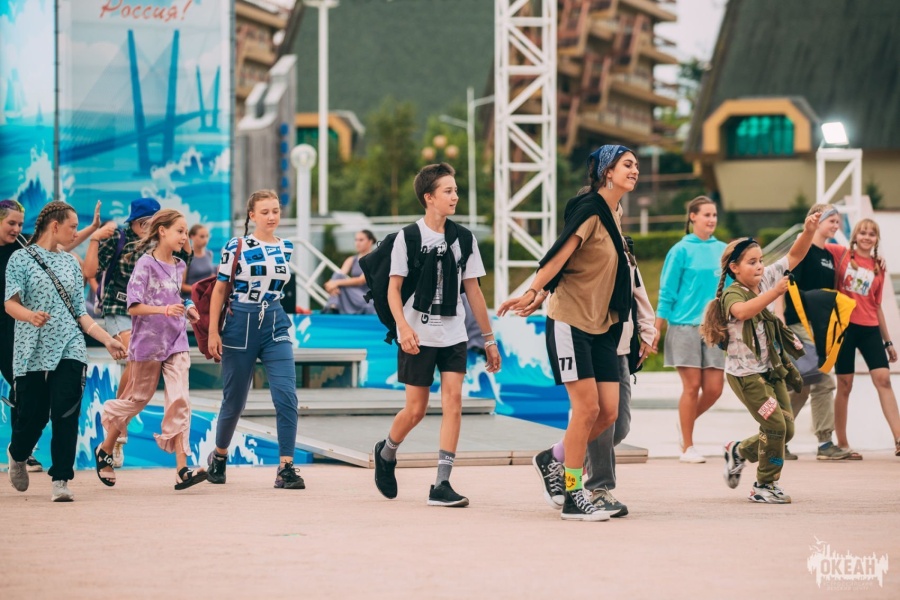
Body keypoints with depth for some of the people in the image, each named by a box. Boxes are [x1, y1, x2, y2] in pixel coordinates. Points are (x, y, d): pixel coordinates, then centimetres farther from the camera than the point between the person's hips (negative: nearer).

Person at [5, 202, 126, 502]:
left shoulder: (70, 263, 15)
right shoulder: (22, 259, 0)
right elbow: (11, 303, -9)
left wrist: (108, 339, 7)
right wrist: (31, 316, -30)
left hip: (69, 350, 3)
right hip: (33, 351, -3)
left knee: (66, 415, -9)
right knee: (33, 415, 1)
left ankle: (61, 480, -5)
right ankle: (17, 456, 33)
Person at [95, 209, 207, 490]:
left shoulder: (178, 266, 10)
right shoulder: (146, 264, -9)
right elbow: (134, 307, -15)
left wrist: (186, 310, 5)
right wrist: (165, 310, -29)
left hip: (176, 342, 5)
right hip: (148, 341, -5)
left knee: (179, 400, -8)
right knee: (138, 398, 7)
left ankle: (182, 469, -13)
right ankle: (105, 450, 31)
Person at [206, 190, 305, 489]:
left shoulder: (287, 248, 6)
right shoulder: (236, 247, -6)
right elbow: (219, 289, -2)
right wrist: (212, 332, -6)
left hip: (276, 329, 3)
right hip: (240, 328, -3)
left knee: (286, 396, -13)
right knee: (234, 400, 8)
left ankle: (286, 467, -12)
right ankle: (218, 456, 33)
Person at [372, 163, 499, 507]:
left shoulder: (462, 239, 5)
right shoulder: (408, 237, -4)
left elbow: (472, 290, 10)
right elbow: (393, 288, -6)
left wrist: (489, 339, 10)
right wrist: (403, 326, -23)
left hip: (453, 334, 3)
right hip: (418, 336, -3)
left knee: (453, 402, -11)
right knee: (416, 409, 1)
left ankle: (442, 485, -11)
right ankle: (386, 453, 33)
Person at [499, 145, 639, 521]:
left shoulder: (613, 216, 14)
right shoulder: (589, 208, -11)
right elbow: (560, 254, -19)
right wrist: (532, 293, -27)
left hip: (602, 326, 8)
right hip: (570, 322, -8)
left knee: (609, 411, 1)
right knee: (587, 408, -9)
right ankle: (572, 499, -1)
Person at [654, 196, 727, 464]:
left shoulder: (722, 250, 10)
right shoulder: (682, 250, -3)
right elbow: (667, 292, -2)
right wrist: (657, 329, -4)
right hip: (685, 325, -4)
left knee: (714, 388, -1)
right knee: (692, 386, -5)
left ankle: (685, 422, 26)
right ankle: (687, 447, 5)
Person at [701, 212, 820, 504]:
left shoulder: (766, 279, 5)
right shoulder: (731, 295, -15)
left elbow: (794, 256, 5)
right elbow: (742, 311, -39)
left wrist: (808, 232, -12)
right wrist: (774, 293, -46)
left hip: (772, 369, 7)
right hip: (745, 373, -7)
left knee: (786, 429, 7)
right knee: (776, 425, -13)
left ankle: (739, 451, 31)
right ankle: (764, 486, 2)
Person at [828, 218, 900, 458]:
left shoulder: (878, 269, 11)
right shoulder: (841, 254, 2)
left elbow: (877, 305, 16)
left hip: (870, 329, 3)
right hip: (845, 327, -3)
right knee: (845, 384, 1)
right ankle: (842, 443, 10)